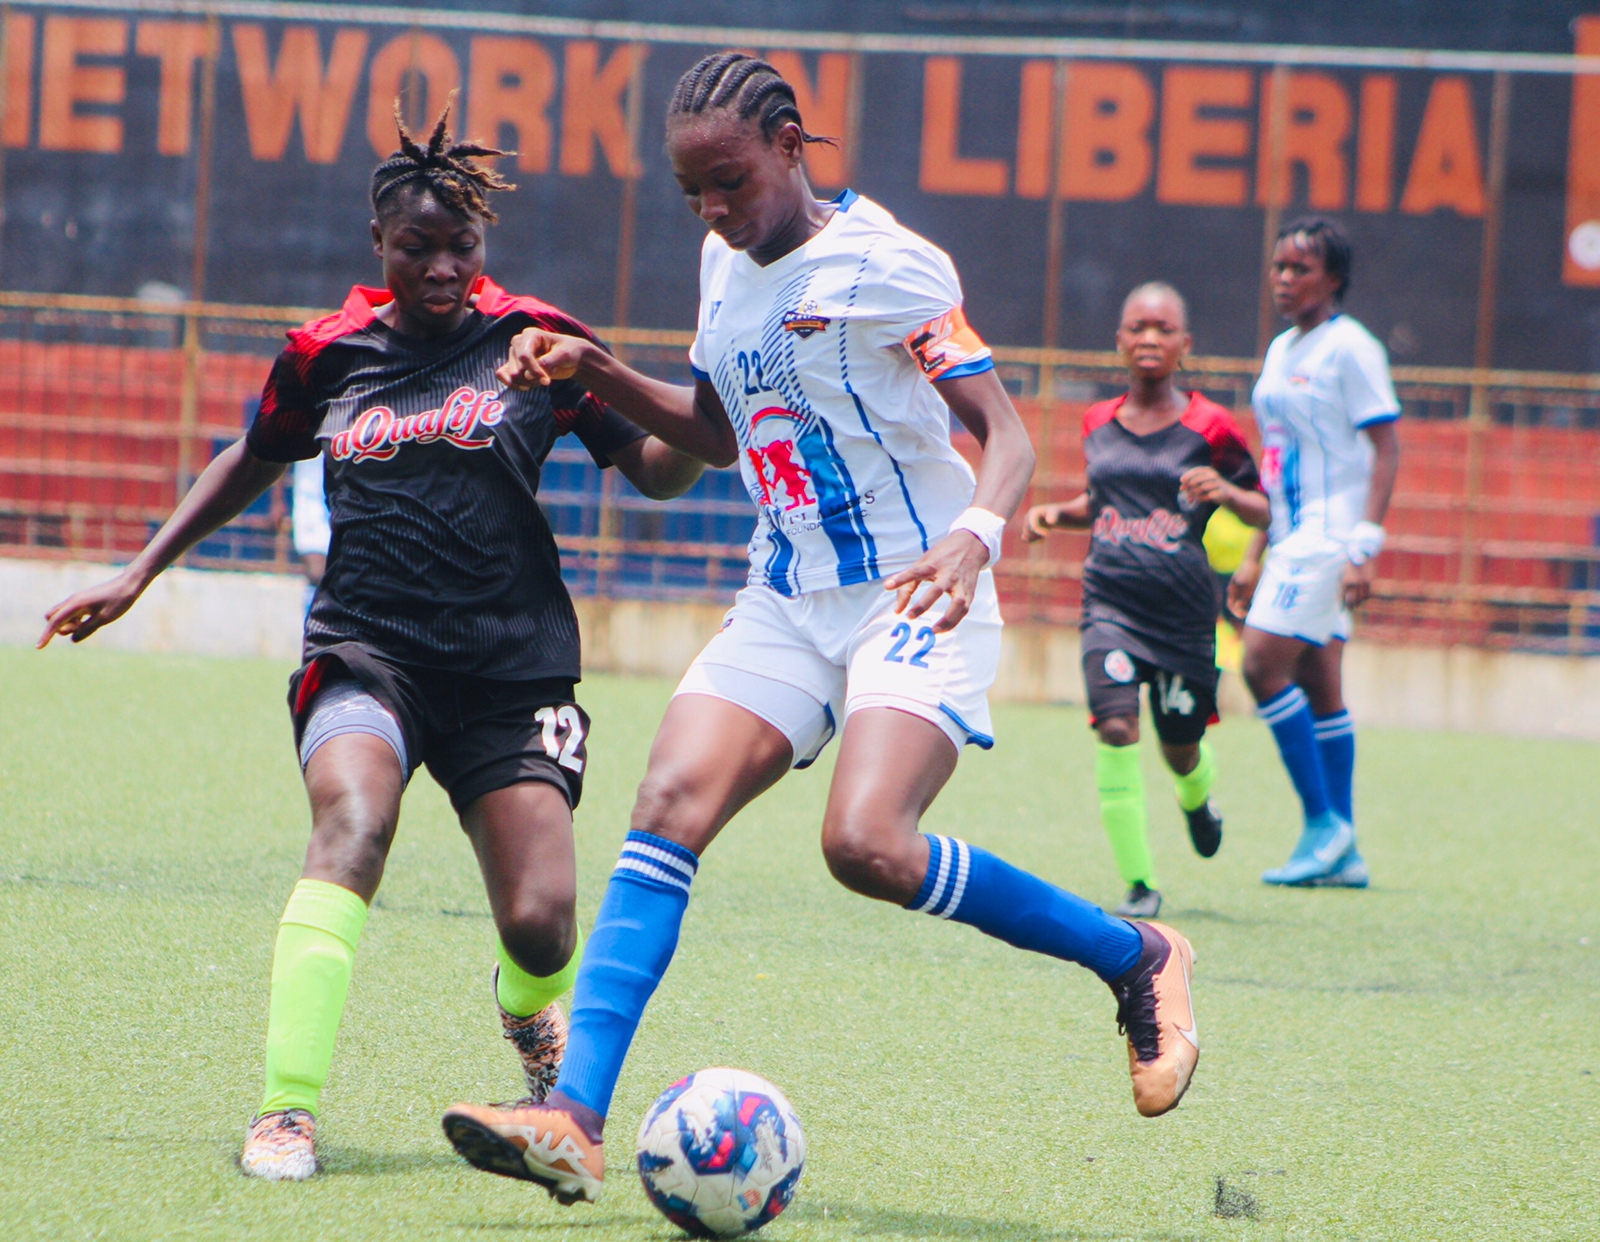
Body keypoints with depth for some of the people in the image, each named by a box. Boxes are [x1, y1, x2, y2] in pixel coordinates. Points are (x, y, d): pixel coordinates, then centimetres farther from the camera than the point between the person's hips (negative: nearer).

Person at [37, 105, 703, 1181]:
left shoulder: (535, 338, 3)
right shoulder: (328, 354, 8)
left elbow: (658, 470, 7)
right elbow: (252, 464, 27)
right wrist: (139, 574, 24)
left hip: (511, 665, 0)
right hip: (365, 648, 0)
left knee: (540, 924, -9)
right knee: (353, 823, -31)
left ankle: (531, 1008, 32)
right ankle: (288, 1110, -35)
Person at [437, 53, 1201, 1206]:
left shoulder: (885, 264, -11)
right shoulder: (727, 267, 11)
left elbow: (1006, 432, -15)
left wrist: (975, 536, -35)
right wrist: (599, 374, 12)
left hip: (914, 604, -7)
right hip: (785, 604, 7)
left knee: (867, 844, -25)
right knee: (668, 807, -13)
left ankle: (1137, 959, -4)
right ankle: (575, 1120, -21)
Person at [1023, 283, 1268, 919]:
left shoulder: (1208, 427, -4)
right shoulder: (1097, 424, 7)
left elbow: (1264, 510, 2)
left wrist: (1226, 492, -19)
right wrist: (1058, 513, 6)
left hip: (1184, 609, -1)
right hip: (1110, 600, 1)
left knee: (1180, 748, 9)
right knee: (1116, 727, -20)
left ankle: (1197, 798, 50)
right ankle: (1139, 886, -13)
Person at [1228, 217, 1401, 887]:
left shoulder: (1350, 349, -9)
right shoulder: (1281, 350, 16)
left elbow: (1386, 450, -13)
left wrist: (1365, 546, -20)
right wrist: (1256, 556, 20)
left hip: (1330, 537, -9)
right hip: (1294, 539, 9)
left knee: (1265, 665, -16)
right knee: (1317, 687, 7)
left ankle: (1323, 822, -9)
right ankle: (1342, 852, 10)